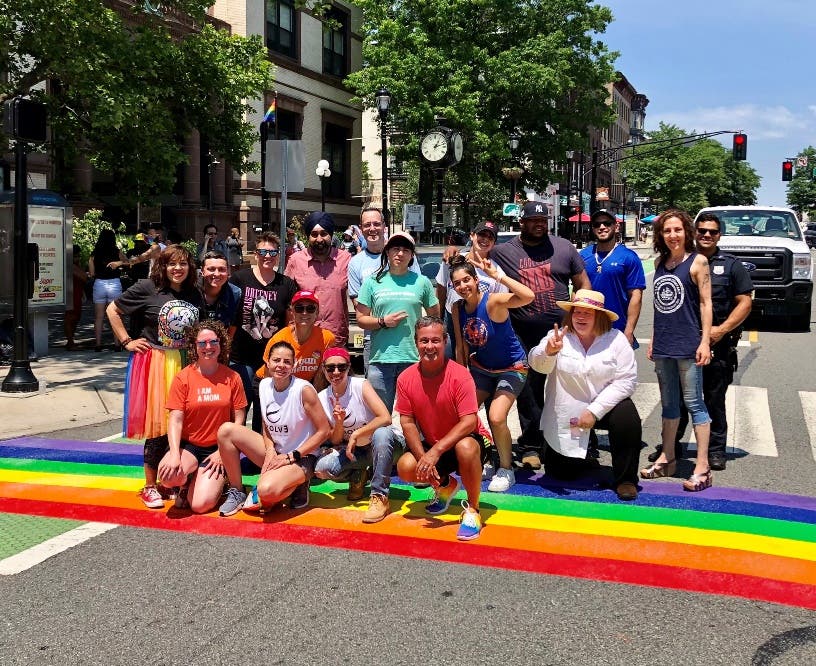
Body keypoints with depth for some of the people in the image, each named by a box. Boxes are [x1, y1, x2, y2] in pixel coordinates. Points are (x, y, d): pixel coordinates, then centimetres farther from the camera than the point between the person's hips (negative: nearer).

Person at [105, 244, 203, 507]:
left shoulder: (194, 294, 9)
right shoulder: (147, 288, -5)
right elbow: (112, 310, 2)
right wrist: (127, 342, -3)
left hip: (185, 364, 4)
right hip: (154, 363, -4)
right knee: (158, 424, -2)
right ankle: (150, 486, 10)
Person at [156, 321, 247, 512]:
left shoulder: (232, 378, 0)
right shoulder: (183, 377, -3)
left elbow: (239, 419, 1)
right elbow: (175, 420, -8)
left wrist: (222, 452, -9)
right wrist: (174, 455, -22)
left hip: (218, 448, 0)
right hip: (188, 446, 0)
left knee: (201, 504, -18)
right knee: (169, 474, -33)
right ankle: (185, 482, 5)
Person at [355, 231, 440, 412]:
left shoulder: (422, 282, 9)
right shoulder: (372, 282, 8)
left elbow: (435, 317, 14)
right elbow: (361, 319, 7)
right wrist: (383, 322, -9)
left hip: (413, 358, 0)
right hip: (380, 360, 0)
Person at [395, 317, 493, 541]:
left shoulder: (459, 375, -22)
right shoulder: (406, 379, -9)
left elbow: (469, 422, -26)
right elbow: (407, 422, -6)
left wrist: (436, 451, -33)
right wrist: (423, 457, -20)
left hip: (467, 440, -4)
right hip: (430, 446, 5)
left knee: (466, 448, -39)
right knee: (405, 467, -22)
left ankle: (472, 509, -14)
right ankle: (444, 485, 14)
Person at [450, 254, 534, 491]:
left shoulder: (493, 301, -25)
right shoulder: (458, 308, -8)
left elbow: (528, 296, -44)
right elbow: (462, 347, 0)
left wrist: (496, 275, -41)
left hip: (511, 368, -6)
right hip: (481, 367, 6)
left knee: (496, 418, -19)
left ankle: (506, 470, 5)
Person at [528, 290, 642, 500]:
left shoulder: (616, 339, -8)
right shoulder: (559, 337, -8)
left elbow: (626, 380, -15)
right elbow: (537, 364, -24)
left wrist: (594, 410, -22)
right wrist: (549, 352, -48)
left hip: (605, 405, 0)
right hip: (566, 414, 1)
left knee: (627, 418, -32)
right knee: (560, 473, 2)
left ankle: (625, 479, -13)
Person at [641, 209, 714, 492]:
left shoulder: (697, 261, -5)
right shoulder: (660, 262, 11)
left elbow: (705, 302, -8)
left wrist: (705, 341, -14)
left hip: (687, 346, -6)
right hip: (663, 346, 6)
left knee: (694, 403, -5)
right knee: (669, 403, 15)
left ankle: (702, 467, -2)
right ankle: (667, 458, 25)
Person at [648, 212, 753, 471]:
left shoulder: (731, 265, 5)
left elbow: (744, 303, 1)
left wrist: (722, 329, -12)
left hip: (718, 344, -2)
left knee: (714, 399, 6)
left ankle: (716, 450, 17)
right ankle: (670, 445, 21)